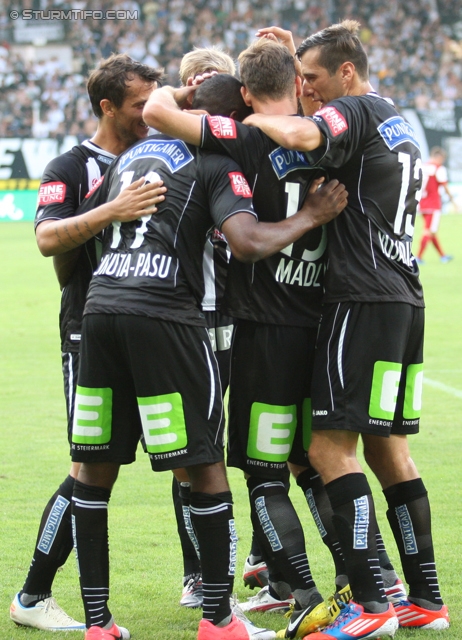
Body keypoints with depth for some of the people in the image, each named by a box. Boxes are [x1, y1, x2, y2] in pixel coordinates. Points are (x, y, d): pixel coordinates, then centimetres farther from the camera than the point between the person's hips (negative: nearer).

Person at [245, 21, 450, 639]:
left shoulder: (357, 111, -8)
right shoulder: (399, 122, 20)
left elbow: (300, 135, -30)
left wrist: (257, 118, -10)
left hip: (363, 301, -10)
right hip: (404, 302, 10)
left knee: (331, 446, -10)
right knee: (388, 450, 13)